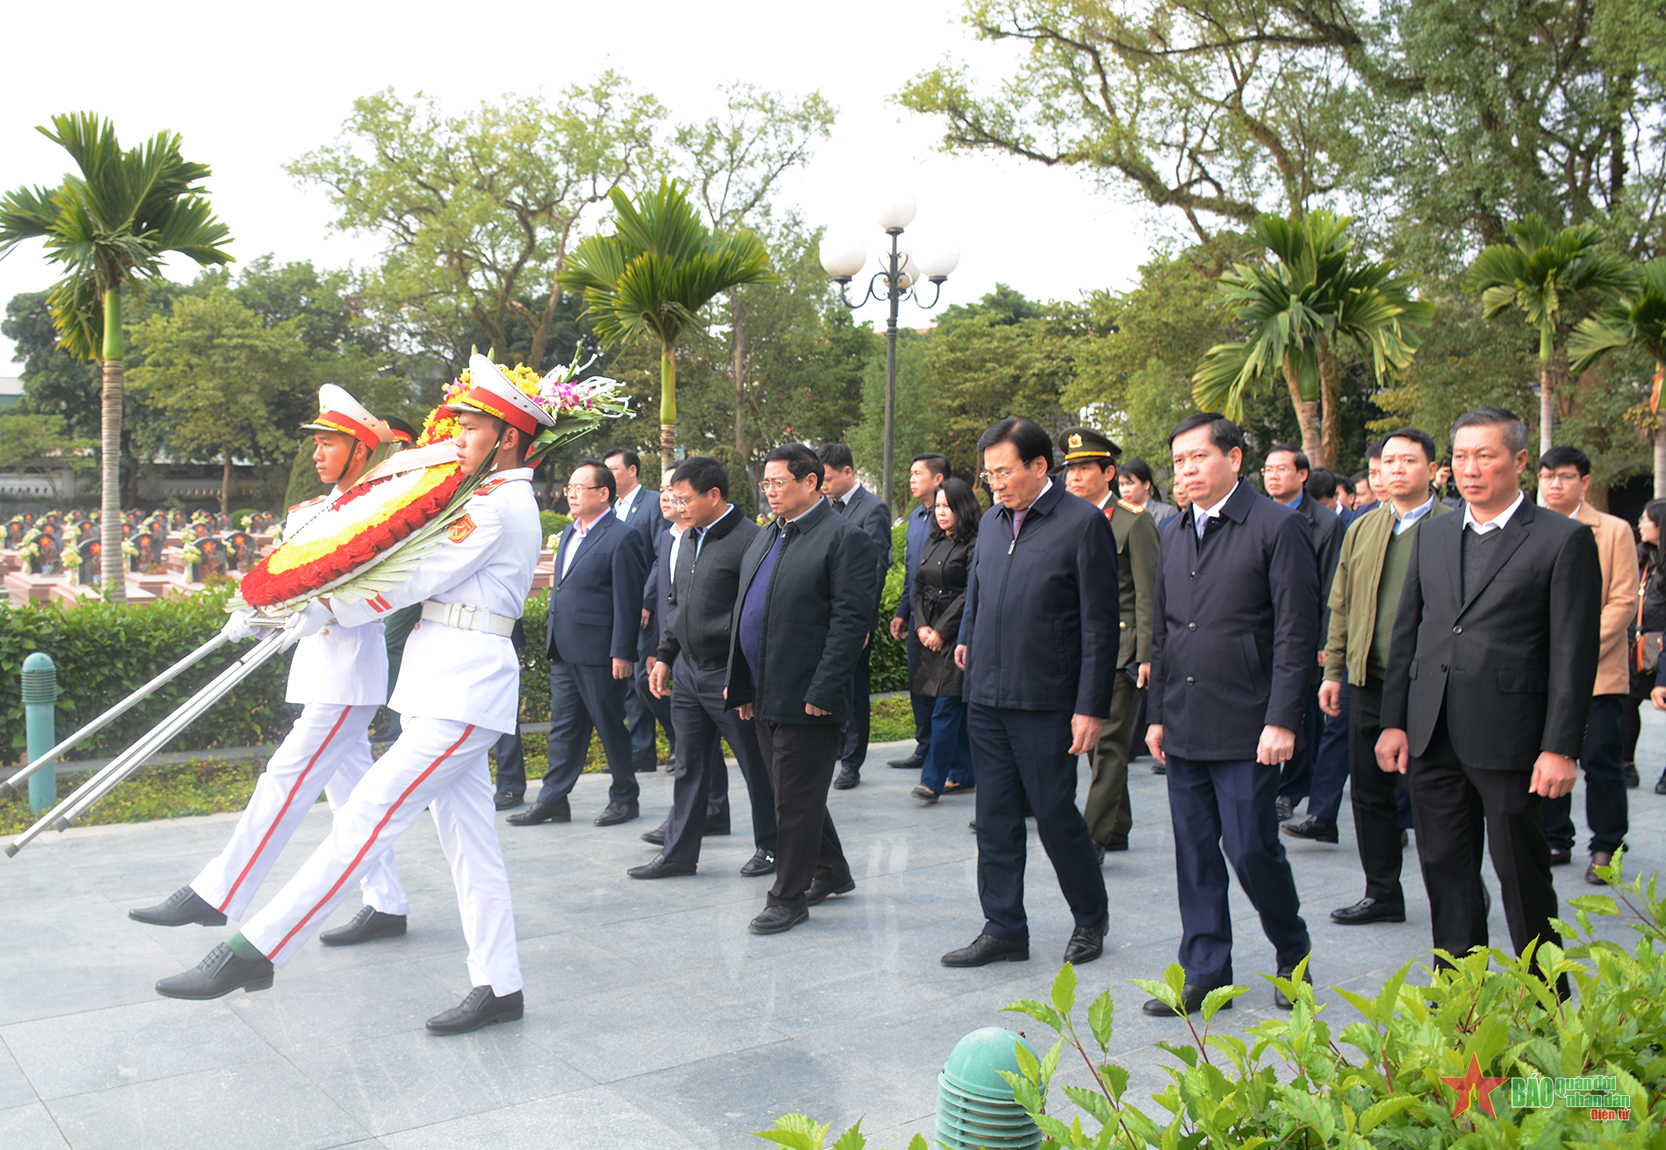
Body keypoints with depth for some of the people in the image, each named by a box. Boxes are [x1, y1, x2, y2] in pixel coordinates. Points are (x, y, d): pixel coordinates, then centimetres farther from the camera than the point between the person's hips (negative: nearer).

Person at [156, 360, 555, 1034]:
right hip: (452, 684, 11)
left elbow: (420, 579, -14)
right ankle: (498, 986, 15)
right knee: (468, 841, 10)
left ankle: (254, 951, -8)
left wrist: (324, 608, -2)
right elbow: (432, 578, 16)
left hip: (463, 689, -11)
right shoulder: (498, 500, 21)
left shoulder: (500, 504, -11)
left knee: (366, 819, -10)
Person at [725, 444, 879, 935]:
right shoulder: (766, 537, 15)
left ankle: (789, 898, 12)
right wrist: (738, 682, 13)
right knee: (793, 792, 18)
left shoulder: (844, 539, -11)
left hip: (808, 696, -9)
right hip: (767, 693, 9)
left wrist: (823, 691, -21)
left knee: (797, 799, 0)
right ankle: (831, 873, 34)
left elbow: (852, 619, -17)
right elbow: (744, 613, 18)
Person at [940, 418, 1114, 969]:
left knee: (1055, 814, 3)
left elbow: (1099, 624, -10)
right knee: (995, 819, 9)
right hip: (986, 697, 6)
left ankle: (1091, 918, 25)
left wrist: (1091, 706, -13)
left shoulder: (1083, 523, -9)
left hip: (1046, 701, -6)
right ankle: (1003, 929, 20)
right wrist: (968, 640, 15)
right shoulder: (991, 520, 11)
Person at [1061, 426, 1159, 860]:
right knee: (1095, 742, 12)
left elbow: (1148, 595, -9)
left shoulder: (1134, 523, -6)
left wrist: (1145, 656, -15)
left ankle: (1093, 837, -7)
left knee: (1109, 745, -7)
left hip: (1119, 650, -7)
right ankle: (1117, 829, 24)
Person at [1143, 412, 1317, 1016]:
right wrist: (1156, 714, 14)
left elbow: (1297, 631, -10)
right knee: (1195, 853, 10)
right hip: (1183, 728, 6)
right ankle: (1204, 971, 21)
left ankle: (1293, 956, 23)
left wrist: (1282, 721, -15)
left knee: (1251, 849, -2)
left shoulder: (1279, 526, -6)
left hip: (1245, 729, -6)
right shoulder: (1175, 538, 14)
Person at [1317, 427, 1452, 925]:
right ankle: (1382, 894, 23)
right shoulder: (1362, 530, 12)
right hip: (1368, 682, 5)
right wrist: (1333, 670, 9)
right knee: (1370, 792, 11)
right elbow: (1341, 607, 14)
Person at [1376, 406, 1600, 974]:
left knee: (1523, 875, 6)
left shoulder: (1565, 539, -4)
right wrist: (1394, 721, 8)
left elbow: (1574, 654, -8)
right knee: (1446, 873, 11)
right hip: (1432, 737, 5)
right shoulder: (1431, 535, 12)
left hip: (1508, 738, -5)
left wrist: (1560, 748, -12)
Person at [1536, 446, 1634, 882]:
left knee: (1600, 761, -1)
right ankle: (1555, 842, 18)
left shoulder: (1614, 531, 1)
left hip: (1598, 671, -3)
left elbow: (1623, 602, -4)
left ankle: (1606, 848, 12)